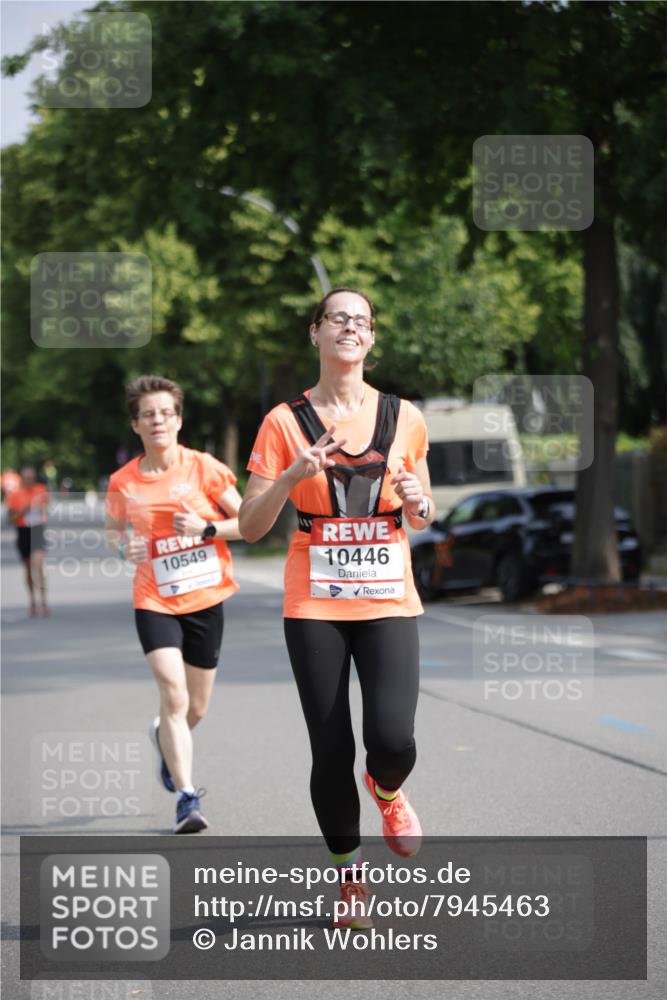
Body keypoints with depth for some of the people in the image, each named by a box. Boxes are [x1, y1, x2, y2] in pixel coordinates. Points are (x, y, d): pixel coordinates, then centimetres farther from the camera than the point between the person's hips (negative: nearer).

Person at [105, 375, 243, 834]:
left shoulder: (203, 467, -6)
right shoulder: (123, 482, -2)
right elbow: (113, 528, 15)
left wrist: (207, 529, -17)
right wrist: (123, 545, -7)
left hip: (205, 598, 1)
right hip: (155, 602, -1)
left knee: (195, 709, 12)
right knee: (174, 695, -20)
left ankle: (165, 737, 48)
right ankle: (186, 797, -15)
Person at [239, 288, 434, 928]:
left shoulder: (404, 418, 6)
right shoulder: (285, 422, 0)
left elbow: (423, 516, 17)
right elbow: (250, 527, -1)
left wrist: (418, 503, -6)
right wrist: (292, 476, -17)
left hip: (389, 603, 1)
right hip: (315, 608, -1)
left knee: (392, 739, -17)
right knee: (331, 750, -1)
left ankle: (386, 789, 19)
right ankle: (348, 872, 20)